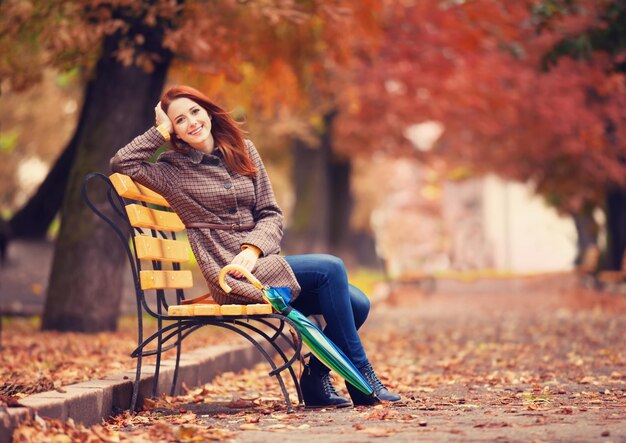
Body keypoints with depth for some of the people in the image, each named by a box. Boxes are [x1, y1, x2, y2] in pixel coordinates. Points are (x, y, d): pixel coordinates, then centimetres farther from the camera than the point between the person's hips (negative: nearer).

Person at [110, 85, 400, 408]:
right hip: (231, 274, -6)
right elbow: (120, 164, -11)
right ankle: (362, 379, -16)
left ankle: (315, 379, 3)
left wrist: (253, 249, -9)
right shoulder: (173, 169, 4)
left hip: (260, 260, 6)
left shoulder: (243, 151, 14)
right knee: (330, 269, -23)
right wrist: (160, 131, -3)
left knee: (357, 303, -13)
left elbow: (271, 213, 10)